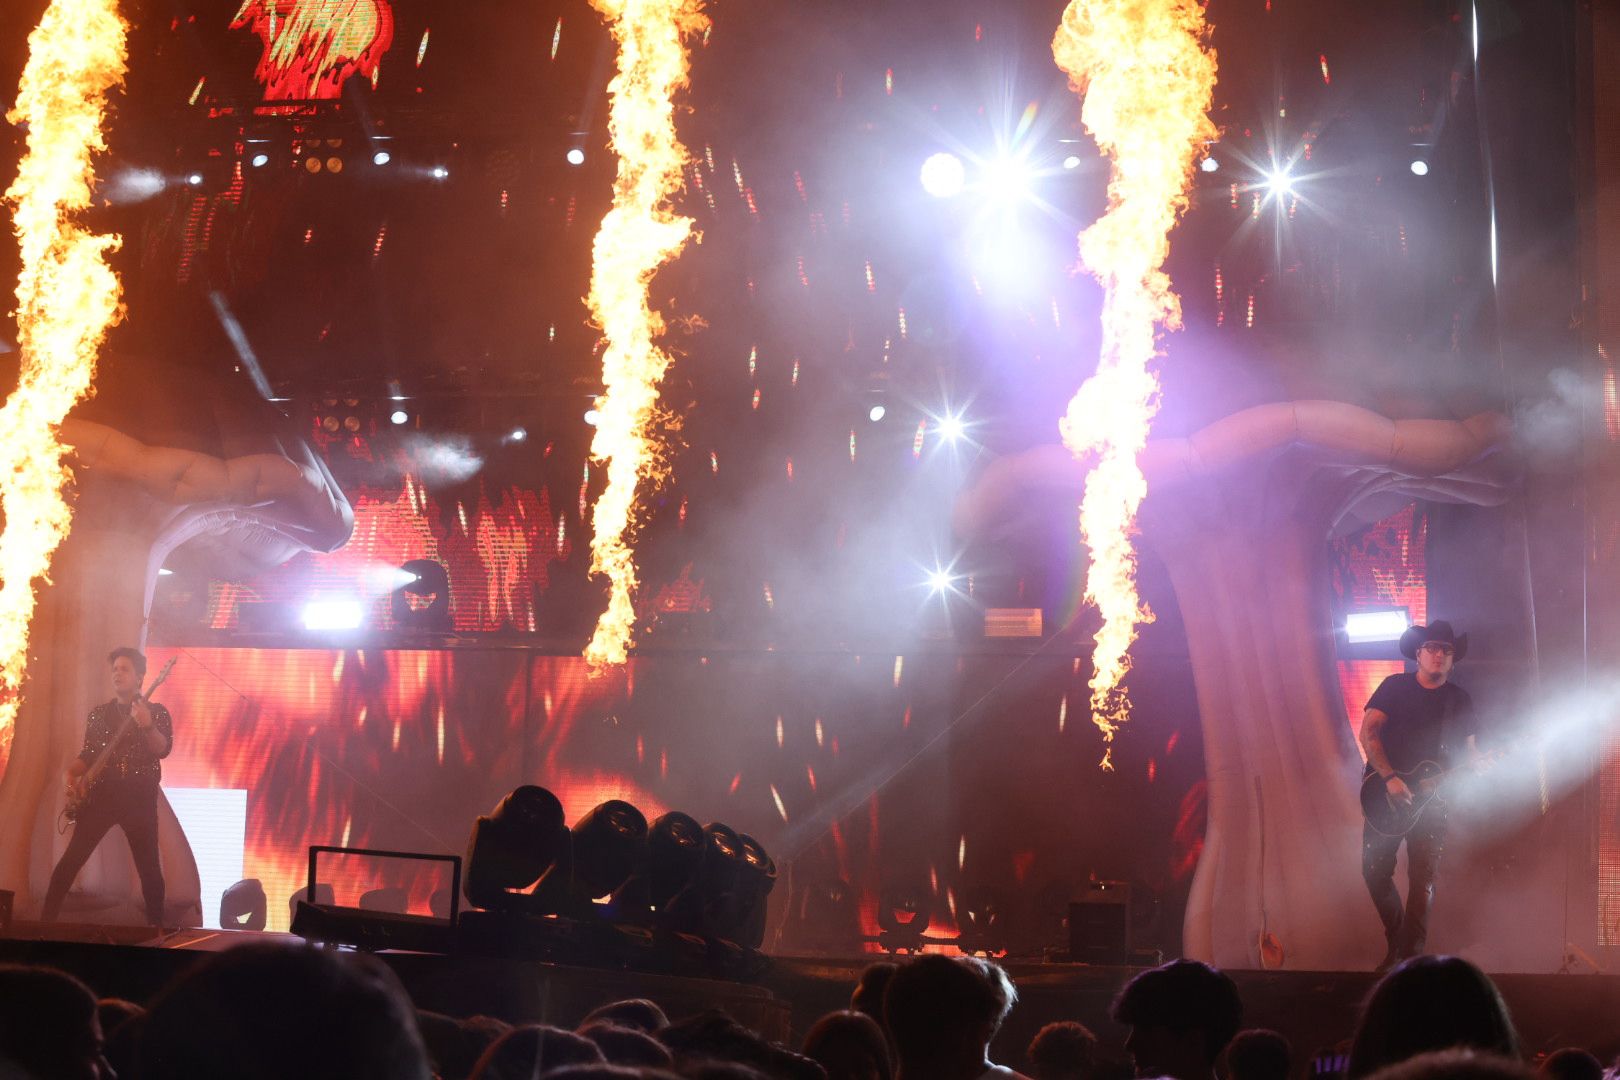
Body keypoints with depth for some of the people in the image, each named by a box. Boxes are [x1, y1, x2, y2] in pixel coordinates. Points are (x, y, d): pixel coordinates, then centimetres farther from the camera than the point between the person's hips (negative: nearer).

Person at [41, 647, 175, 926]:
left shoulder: (157, 712, 3)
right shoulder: (99, 713, 12)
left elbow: (163, 750, -12)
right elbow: (89, 754, 15)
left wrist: (146, 725, -29)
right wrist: (71, 772, -4)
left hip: (140, 797, -2)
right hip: (101, 793, 2)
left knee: (148, 865, -1)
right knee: (72, 858, -5)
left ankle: (156, 926, 11)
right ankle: (46, 919, -1)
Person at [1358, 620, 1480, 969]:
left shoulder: (1459, 700, 8)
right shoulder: (1395, 687, 1)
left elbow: (1467, 748, 13)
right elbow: (1368, 732, -7)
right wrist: (1390, 778, -18)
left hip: (1431, 799, 1)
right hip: (1385, 795, -1)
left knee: (1423, 881, -8)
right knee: (1375, 872, 0)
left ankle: (1409, 956, -2)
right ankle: (1395, 941, 21)